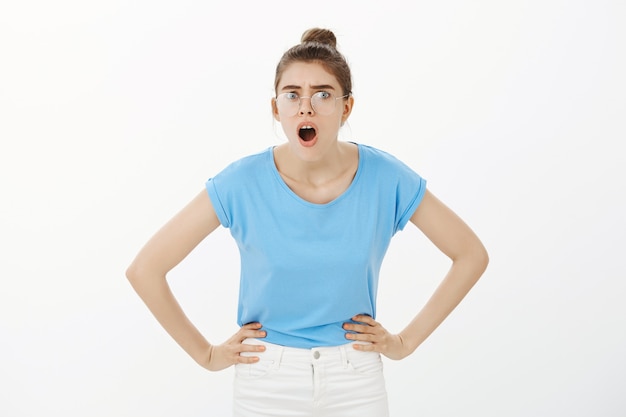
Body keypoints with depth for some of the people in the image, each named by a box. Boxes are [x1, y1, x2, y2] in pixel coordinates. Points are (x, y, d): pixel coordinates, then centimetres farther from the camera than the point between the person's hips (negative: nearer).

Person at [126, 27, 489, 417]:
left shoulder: (385, 178, -12)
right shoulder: (243, 183, -14)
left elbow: (472, 255, -1)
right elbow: (145, 269, -9)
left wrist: (407, 341, -2)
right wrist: (206, 353, -6)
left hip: (356, 383, 1)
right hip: (266, 383, 0)